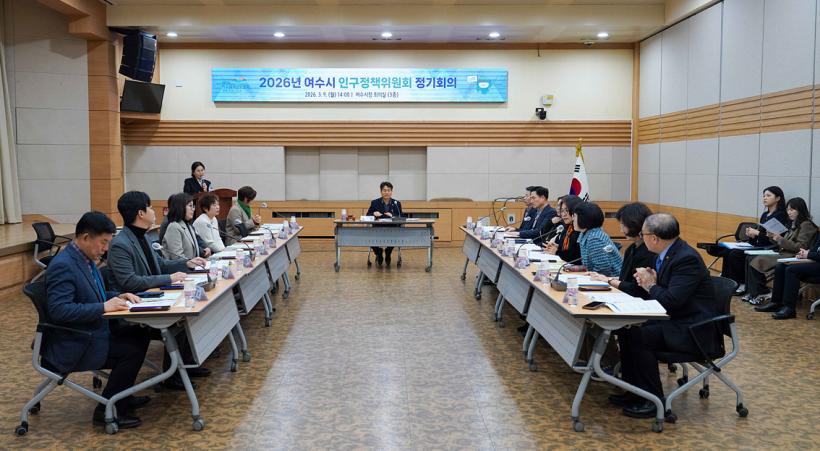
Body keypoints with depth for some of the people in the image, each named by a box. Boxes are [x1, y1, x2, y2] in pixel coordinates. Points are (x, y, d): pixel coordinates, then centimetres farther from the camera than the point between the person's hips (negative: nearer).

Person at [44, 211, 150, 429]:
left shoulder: (85, 258, 7)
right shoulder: (63, 265, -23)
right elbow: (58, 310, -30)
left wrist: (118, 296, 1)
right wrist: (104, 307, -29)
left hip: (92, 331, 10)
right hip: (73, 345, -10)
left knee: (140, 336, 5)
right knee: (132, 351, -16)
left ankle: (121, 396, 19)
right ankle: (106, 410, -2)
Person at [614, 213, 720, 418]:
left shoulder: (687, 259, -22)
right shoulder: (667, 253, 7)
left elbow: (671, 301, -27)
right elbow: (663, 292, 16)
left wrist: (650, 285, -11)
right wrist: (648, 281, -5)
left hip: (694, 329, -10)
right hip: (674, 319, 10)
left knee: (640, 337, -24)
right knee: (625, 328, 0)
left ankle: (654, 400, -10)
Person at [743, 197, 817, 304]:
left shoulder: (806, 225, -7)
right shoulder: (793, 224, 19)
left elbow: (800, 247, -15)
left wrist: (780, 239, -19)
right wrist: (773, 238, 3)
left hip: (793, 257, -9)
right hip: (784, 254, 9)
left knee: (758, 261, -22)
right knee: (750, 259, -10)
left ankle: (763, 293, -9)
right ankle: (753, 293, -12)